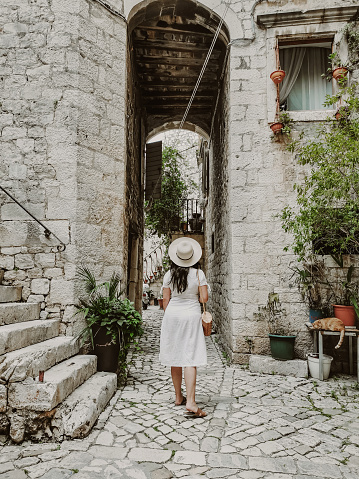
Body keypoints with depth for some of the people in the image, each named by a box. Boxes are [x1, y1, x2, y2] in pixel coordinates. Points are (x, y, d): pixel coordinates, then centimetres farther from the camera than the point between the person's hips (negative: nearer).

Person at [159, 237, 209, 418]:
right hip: (191, 315, -3)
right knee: (190, 358, -4)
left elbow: (166, 299, 2)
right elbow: (204, 298, -7)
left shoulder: (169, 274, 0)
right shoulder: (198, 274, -6)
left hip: (172, 314, 3)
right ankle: (190, 402, -11)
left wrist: (168, 317, 14)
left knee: (175, 357, 13)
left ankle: (178, 397, 24)